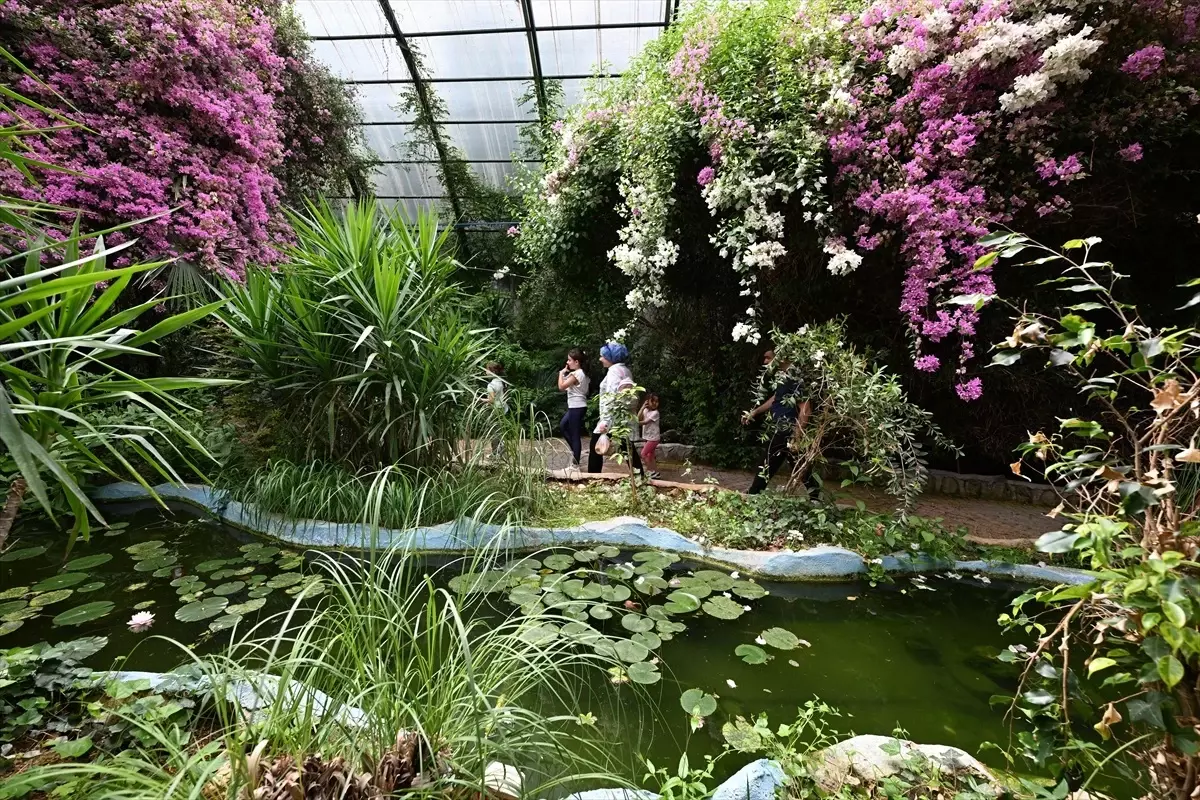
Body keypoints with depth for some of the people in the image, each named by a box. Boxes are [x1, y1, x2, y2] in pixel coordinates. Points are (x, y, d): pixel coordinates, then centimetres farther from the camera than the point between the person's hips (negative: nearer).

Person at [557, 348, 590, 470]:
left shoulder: (576, 374, -18)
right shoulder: (582, 373, 12)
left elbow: (561, 387, -18)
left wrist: (561, 373, -6)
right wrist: (565, 374, 9)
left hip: (577, 407, -10)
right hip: (576, 406, 10)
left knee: (575, 435, -3)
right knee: (563, 425, 22)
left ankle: (575, 464, 5)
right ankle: (575, 450, 27)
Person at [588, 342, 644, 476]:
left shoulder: (614, 370, -11)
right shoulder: (626, 370, 17)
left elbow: (612, 397, -22)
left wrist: (605, 421, -27)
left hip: (614, 418, -9)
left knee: (596, 446, -1)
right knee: (628, 448, 12)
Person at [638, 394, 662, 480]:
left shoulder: (655, 413, -16)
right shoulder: (645, 410, 4)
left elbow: (645, 422, -22)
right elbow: (639, 418, -11)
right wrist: (643, 407, -15)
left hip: (653, 437, -8)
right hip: (648, 437, 8)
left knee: (643, 454, -9)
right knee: (650, 455, 12)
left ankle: (650, 471, 1)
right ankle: (655, 472, 21)